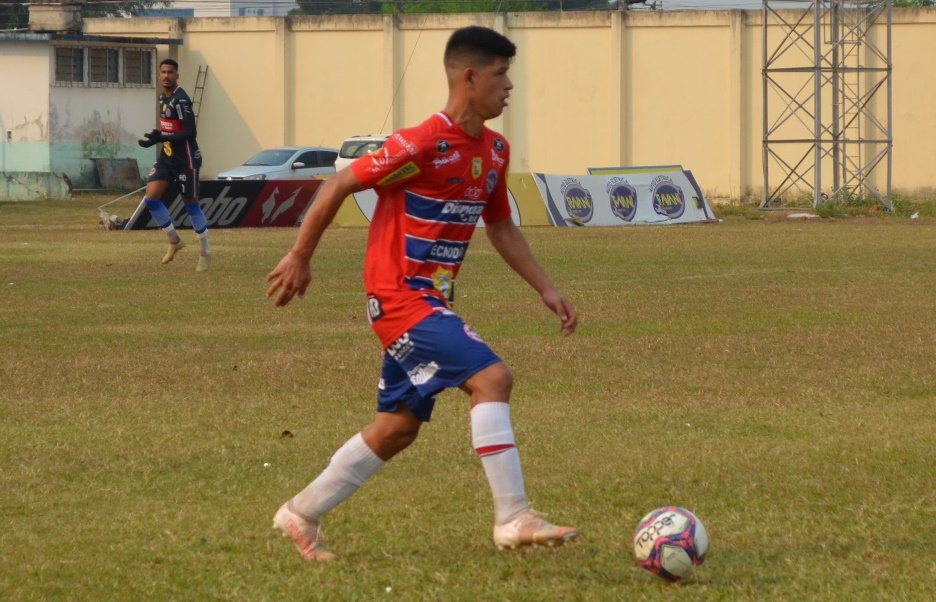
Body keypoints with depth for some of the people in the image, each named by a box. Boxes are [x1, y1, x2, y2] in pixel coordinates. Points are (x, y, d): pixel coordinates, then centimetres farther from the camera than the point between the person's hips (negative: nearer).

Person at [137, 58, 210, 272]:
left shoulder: (180, 100, -18)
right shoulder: (163, 97, 8)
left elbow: (189, 133, -23)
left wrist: (160, 138, -28)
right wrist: (158, 137, 4)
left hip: (185, 158, -8)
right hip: (166, 156, 8)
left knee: (191, 204, 3)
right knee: (151, 198, -5)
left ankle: (205, 253, 18)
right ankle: (174, 241, 13)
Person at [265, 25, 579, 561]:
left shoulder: (495, 151, 7)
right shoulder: (422, 145, -19)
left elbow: (501, 227, 20)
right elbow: (339, 186, -12)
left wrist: (547, 289, 14)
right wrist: (300, 259, -6)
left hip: (433, 302, 9)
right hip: (401, 296, -9)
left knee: (399, 427, 14)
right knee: (491, 377, -20)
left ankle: (302, 515, 26)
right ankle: (514, 520, -20)